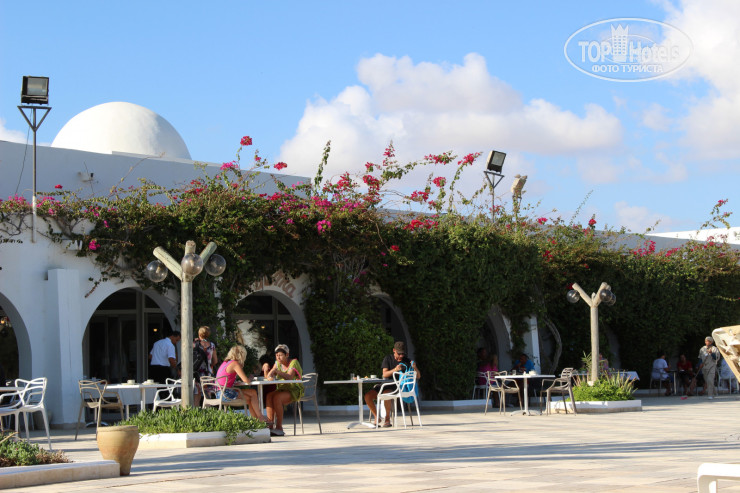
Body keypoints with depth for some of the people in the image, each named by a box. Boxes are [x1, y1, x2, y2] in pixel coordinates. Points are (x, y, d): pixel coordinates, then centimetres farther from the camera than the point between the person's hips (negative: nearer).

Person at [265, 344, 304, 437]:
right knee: (269, 396, -24)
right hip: (282, 390, 6)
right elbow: (269, 375, 3)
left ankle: (279, 428, -30)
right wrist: (270, 377, -22)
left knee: (276, 397, -32)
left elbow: (289, 377, -23)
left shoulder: (294, 362, -8)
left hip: (294, 391, -6)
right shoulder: (278, 363, 13)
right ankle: (270, 427, -29)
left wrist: (278, 371, -39)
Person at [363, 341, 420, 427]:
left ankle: (387, 419, -23)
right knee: (368, 396, -20)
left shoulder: (407, 362, 5)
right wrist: (395, 370, -26)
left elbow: (418, 377, 4)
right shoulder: (388, 358, 6)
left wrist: (415, 368, -17)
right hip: (384, 385, 3)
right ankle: (376, 417, -1)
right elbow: (384, 374, -7)